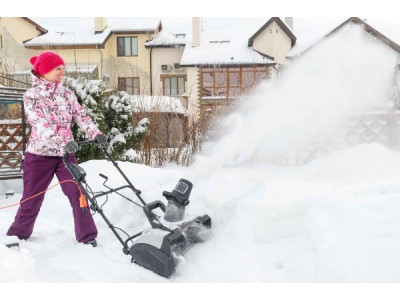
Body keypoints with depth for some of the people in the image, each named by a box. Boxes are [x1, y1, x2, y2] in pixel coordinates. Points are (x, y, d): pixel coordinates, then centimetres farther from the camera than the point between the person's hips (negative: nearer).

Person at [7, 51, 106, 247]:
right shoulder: (32, 95, -8)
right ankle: (17, 235, 30)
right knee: (32, 199, 8)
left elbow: (81, 116, -3)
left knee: (78, 194, -4)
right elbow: (39, 124, -22)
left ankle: (87, 236, 5)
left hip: (65, 154, 3)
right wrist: (62, 141, -37)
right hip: (39, 155, -3)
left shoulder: (67, 94, 5)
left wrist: (95, 134, -22)